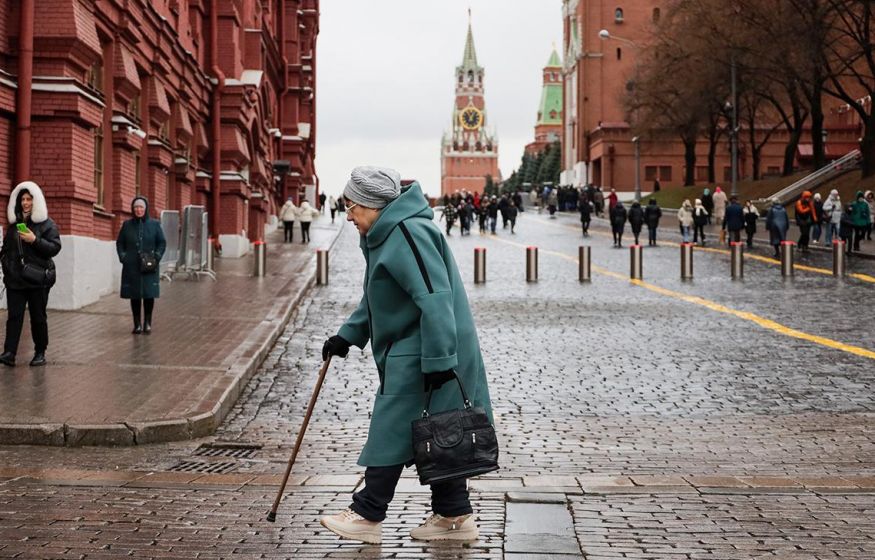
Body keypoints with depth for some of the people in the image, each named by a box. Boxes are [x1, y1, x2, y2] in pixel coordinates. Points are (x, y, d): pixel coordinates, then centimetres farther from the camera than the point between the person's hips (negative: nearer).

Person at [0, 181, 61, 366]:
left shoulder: (47, 224, 0)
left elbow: (55, 247, -9)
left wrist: (35, 240, -20)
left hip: (38, 279, -3)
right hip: (15, 278, 3)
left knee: (38, 316, 4)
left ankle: (40, 353, 13)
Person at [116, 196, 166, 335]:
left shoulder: (154, 224, 4)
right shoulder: (127, 225, 7)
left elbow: (162, 243, 6)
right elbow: (119, 243, 12)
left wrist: (157, 257, -8)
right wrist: (122, 257, -2)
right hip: (131, 267, 1)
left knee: (149, 295, -1)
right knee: (134, 296, 3)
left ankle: (147, 324, 9)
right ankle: (137, 325, 10)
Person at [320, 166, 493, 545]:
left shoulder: (408, 234, -19)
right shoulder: (385, 235, 16)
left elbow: (435, 299, -26)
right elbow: (375, 300, 26)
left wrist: (438, 361, -28)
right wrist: (347, 336, 18)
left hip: (419, 358, -10)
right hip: (409, 355, 10)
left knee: (393, 431, -3)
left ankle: (367, 516, 5)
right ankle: (455, 516, 18)